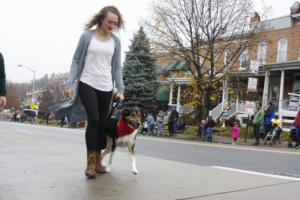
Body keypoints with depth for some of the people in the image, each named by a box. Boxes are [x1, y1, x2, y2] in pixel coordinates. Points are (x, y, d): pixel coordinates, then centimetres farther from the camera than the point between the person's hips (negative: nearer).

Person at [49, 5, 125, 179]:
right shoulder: (87, 36, 0)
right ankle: (91, 162, -7)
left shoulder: (116, 41, 7)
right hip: (87, 84, -3)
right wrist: (70, 83, -4)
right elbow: (76, 61, 3)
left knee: (102, 124, 5)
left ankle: (98, 160, 17)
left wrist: (120, 89, 2)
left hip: (106, 87, 3)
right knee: (93, 120, -15)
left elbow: (117, 67, 9)